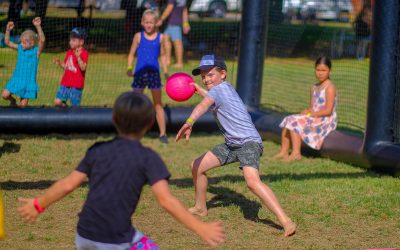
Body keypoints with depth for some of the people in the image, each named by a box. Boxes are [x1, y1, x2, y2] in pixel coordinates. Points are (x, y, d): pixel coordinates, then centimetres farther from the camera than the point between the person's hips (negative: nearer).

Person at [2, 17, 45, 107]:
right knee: (5, 95, -11)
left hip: (29, 81, -4)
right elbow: (7, 42, 6)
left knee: (23, 105, -3)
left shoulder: (36, 51, -10)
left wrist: (38, 26, -37)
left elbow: (42, 40, -27)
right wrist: (8, 30, -8)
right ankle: (13, 101, 22)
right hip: (17, 79, 4)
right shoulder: (20, 48, 3)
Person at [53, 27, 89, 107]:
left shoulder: (84, 53, -10)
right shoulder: (69, 52, 12)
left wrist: (78, 57, -34)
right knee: (57, 102, 1)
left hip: (76, 85, -7)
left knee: (75, 106, -2)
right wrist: (59, 63, 2)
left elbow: (83, 68, -22)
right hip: (65, 83, 7)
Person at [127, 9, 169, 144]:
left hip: (154, 72, 0)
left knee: (158, 104, 4)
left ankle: (163, 134, 8)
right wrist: (129, 68, -10)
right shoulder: (138, 36, 0)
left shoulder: (160, 37, 2)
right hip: (140, 72, 0)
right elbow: (131, 54, 4)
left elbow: (162, 55, 12)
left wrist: (165, 71, 3)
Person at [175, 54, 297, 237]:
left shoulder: (219, 89, -12)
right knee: (197, 166, 13)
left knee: (252, 181, -32)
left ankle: (286, 222, -36)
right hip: (231, 144, 11)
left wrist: (189, 123, -49)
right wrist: (199, 90, 45)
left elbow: (204, 105, -34)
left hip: (249, 142, -11)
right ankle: (200, 208, 34)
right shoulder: (224, 89, 15)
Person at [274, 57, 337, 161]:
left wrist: (311, 114, -16)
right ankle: (284, 151, -3)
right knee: (288, 120, 0)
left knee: (294, 122, -21)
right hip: (314, 118, 9)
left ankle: (296, 153, -23)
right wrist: (306, 111, -7)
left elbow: (328, 111, -18)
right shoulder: (314, 87, 15)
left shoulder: (330, 88, -12)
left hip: (326, 121, -9)